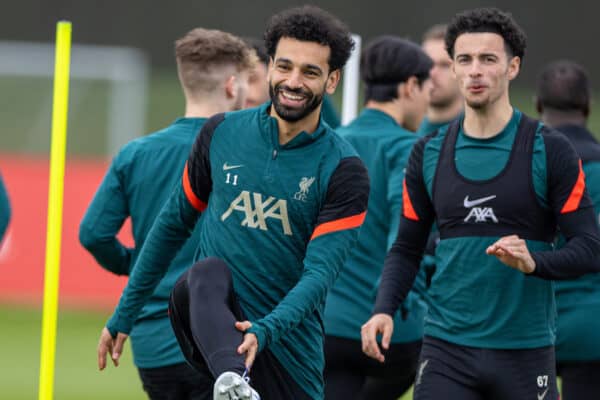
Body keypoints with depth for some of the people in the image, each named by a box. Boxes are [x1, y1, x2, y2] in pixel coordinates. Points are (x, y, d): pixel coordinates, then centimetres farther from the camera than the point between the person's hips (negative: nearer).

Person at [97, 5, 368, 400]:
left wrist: (265, 330, -31)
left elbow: (319, 272, -14)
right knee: (209, 274, -33)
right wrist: (124, 316, 17)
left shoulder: (343, 171, -4)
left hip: (288, 345, 0)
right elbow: (174, 223, 15)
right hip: (210, 322, 0)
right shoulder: (222, 134, 4)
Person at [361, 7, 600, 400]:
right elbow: (407, 249, 13)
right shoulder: (428, 154, 8)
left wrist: (534, 262, -24)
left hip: (524, 350, -2)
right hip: (446, 350, 2)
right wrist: (384, 309, -5)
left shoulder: (549, 150, -2)